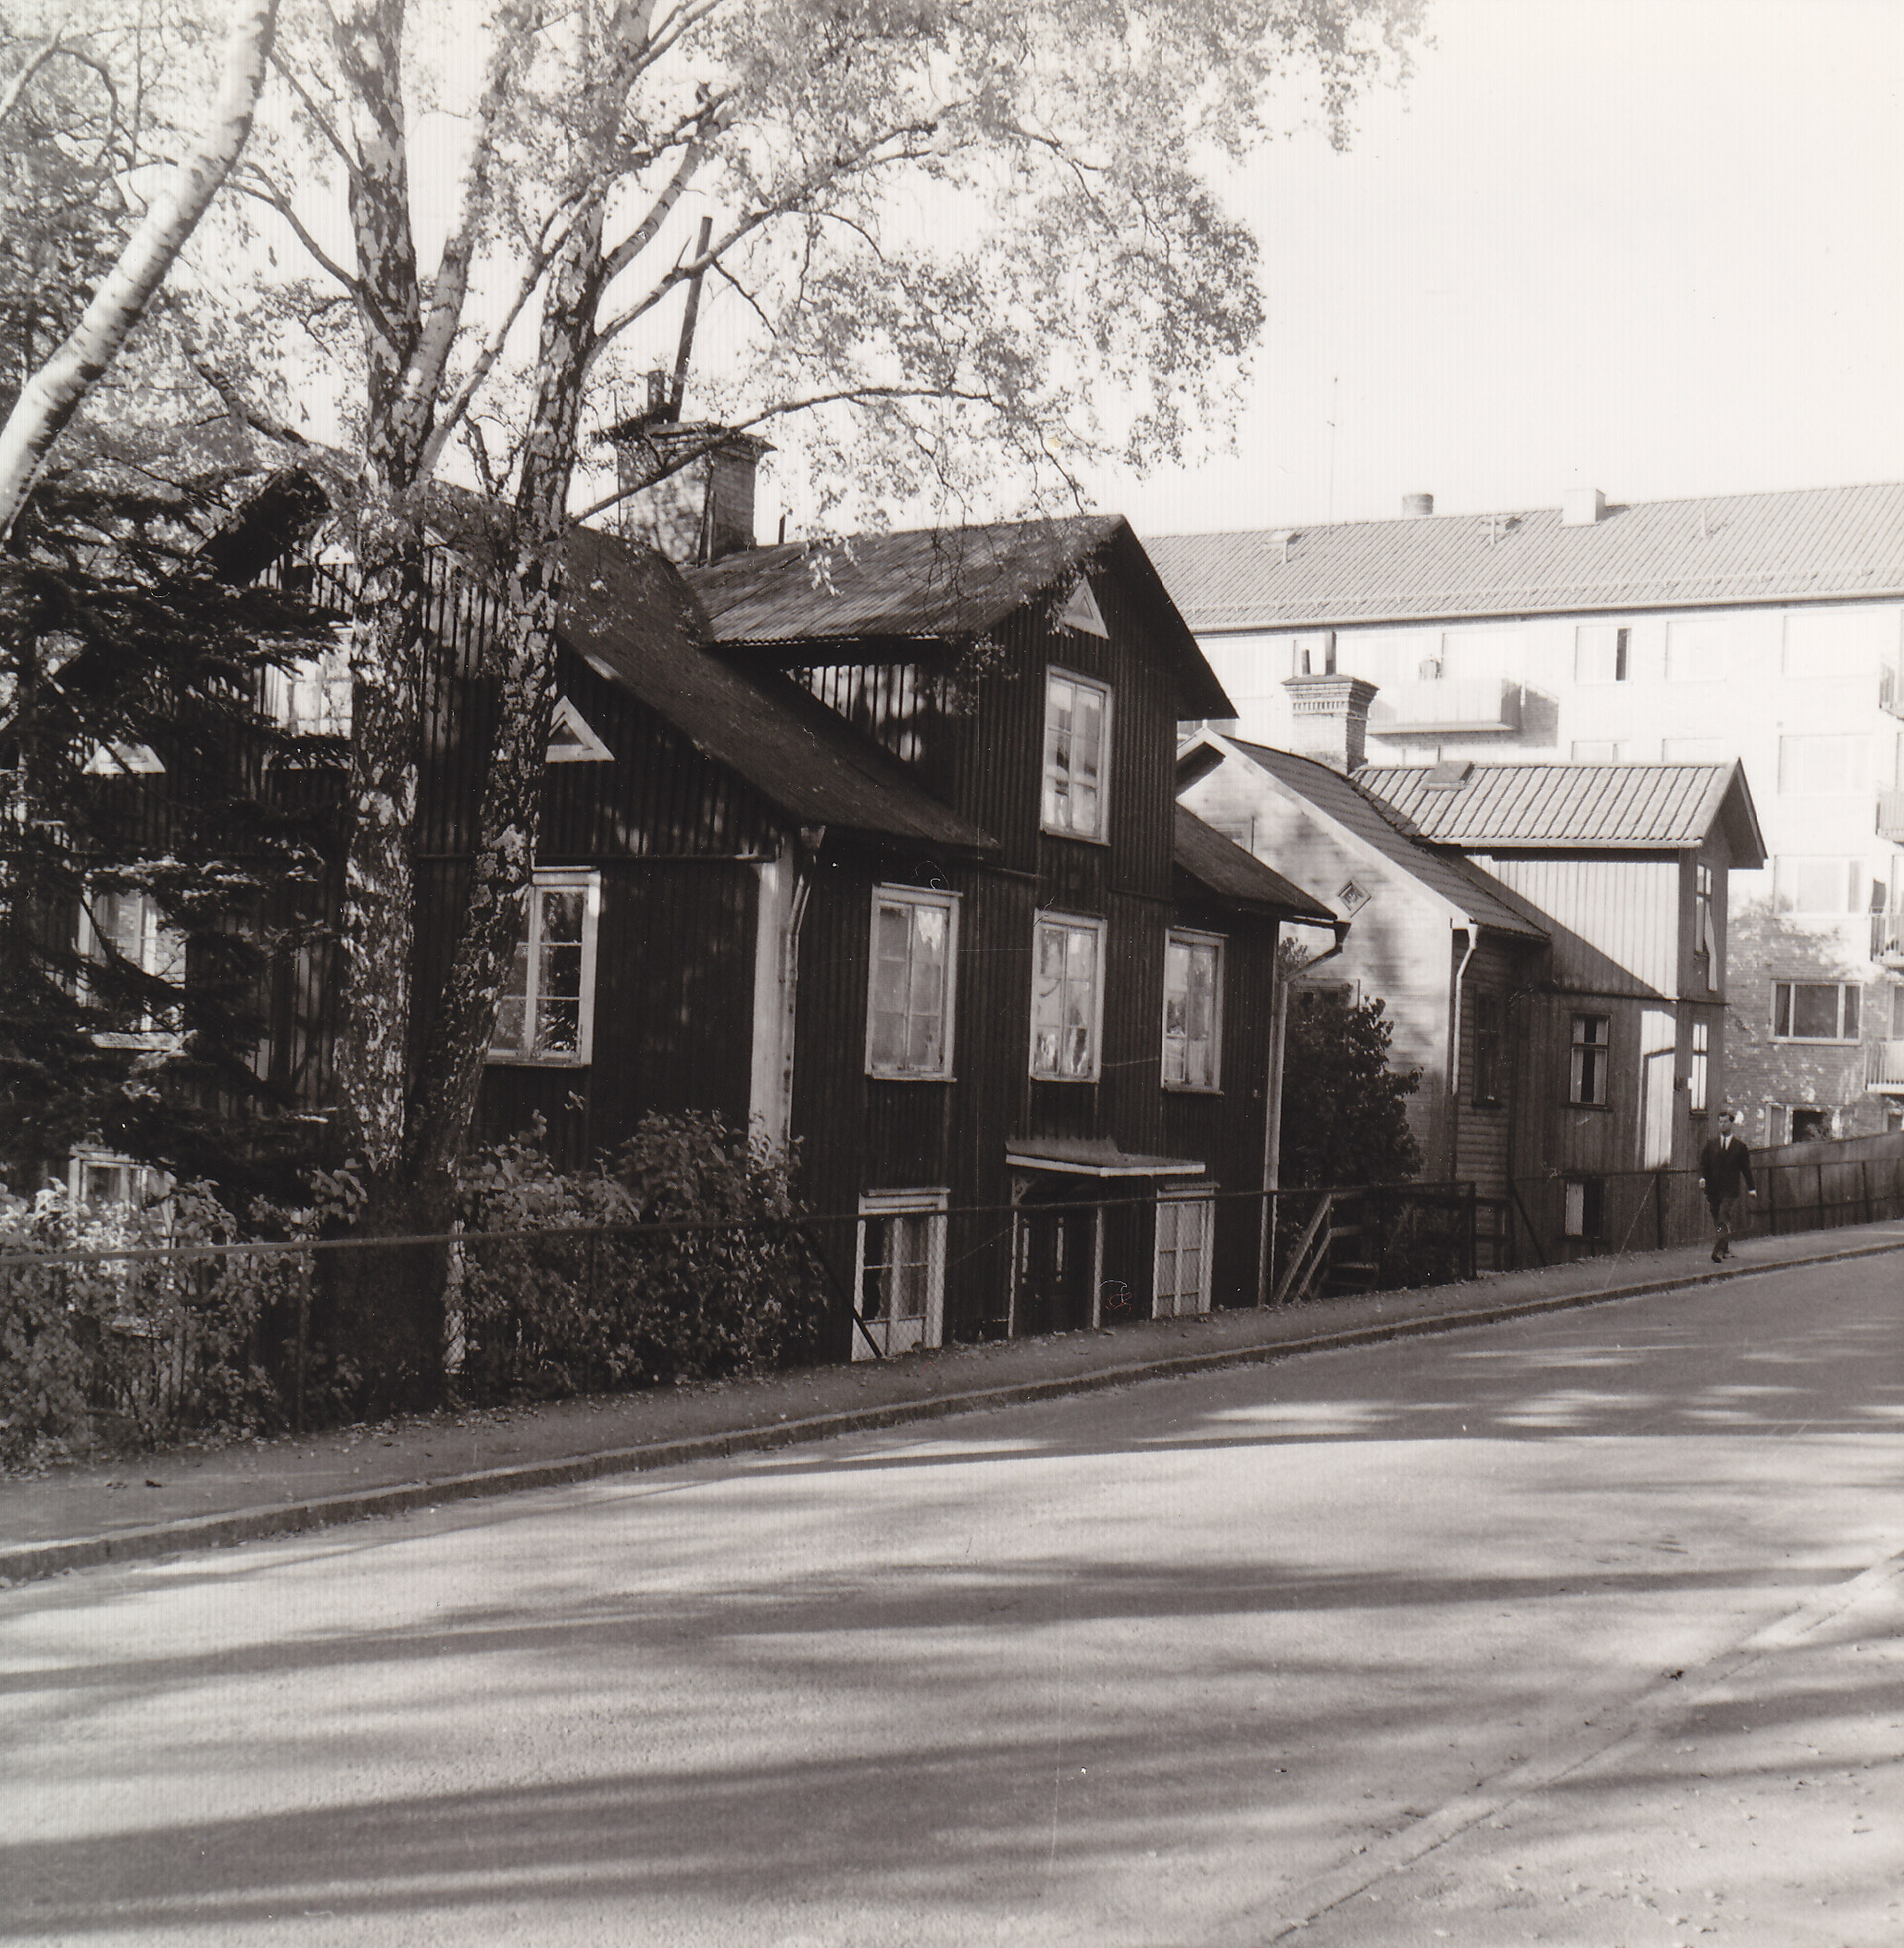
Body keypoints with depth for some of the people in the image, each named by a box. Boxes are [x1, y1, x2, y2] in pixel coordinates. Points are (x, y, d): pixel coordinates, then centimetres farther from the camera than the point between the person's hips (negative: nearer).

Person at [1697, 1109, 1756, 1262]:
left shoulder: (1740, 1146, 5)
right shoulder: (1711, 1143, 11)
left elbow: (1746, 1168, 10)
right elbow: (1703, 1162, 8)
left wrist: (1751, 1188, 11)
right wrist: (1702, 1177, -10)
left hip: (1730, 1190, -3)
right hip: (1713, 1189, 3)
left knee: (1724, 1221, -13)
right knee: (1717, 1221, 8)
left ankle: (1718, 1251, -20)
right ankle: (1726, 1249, 20)